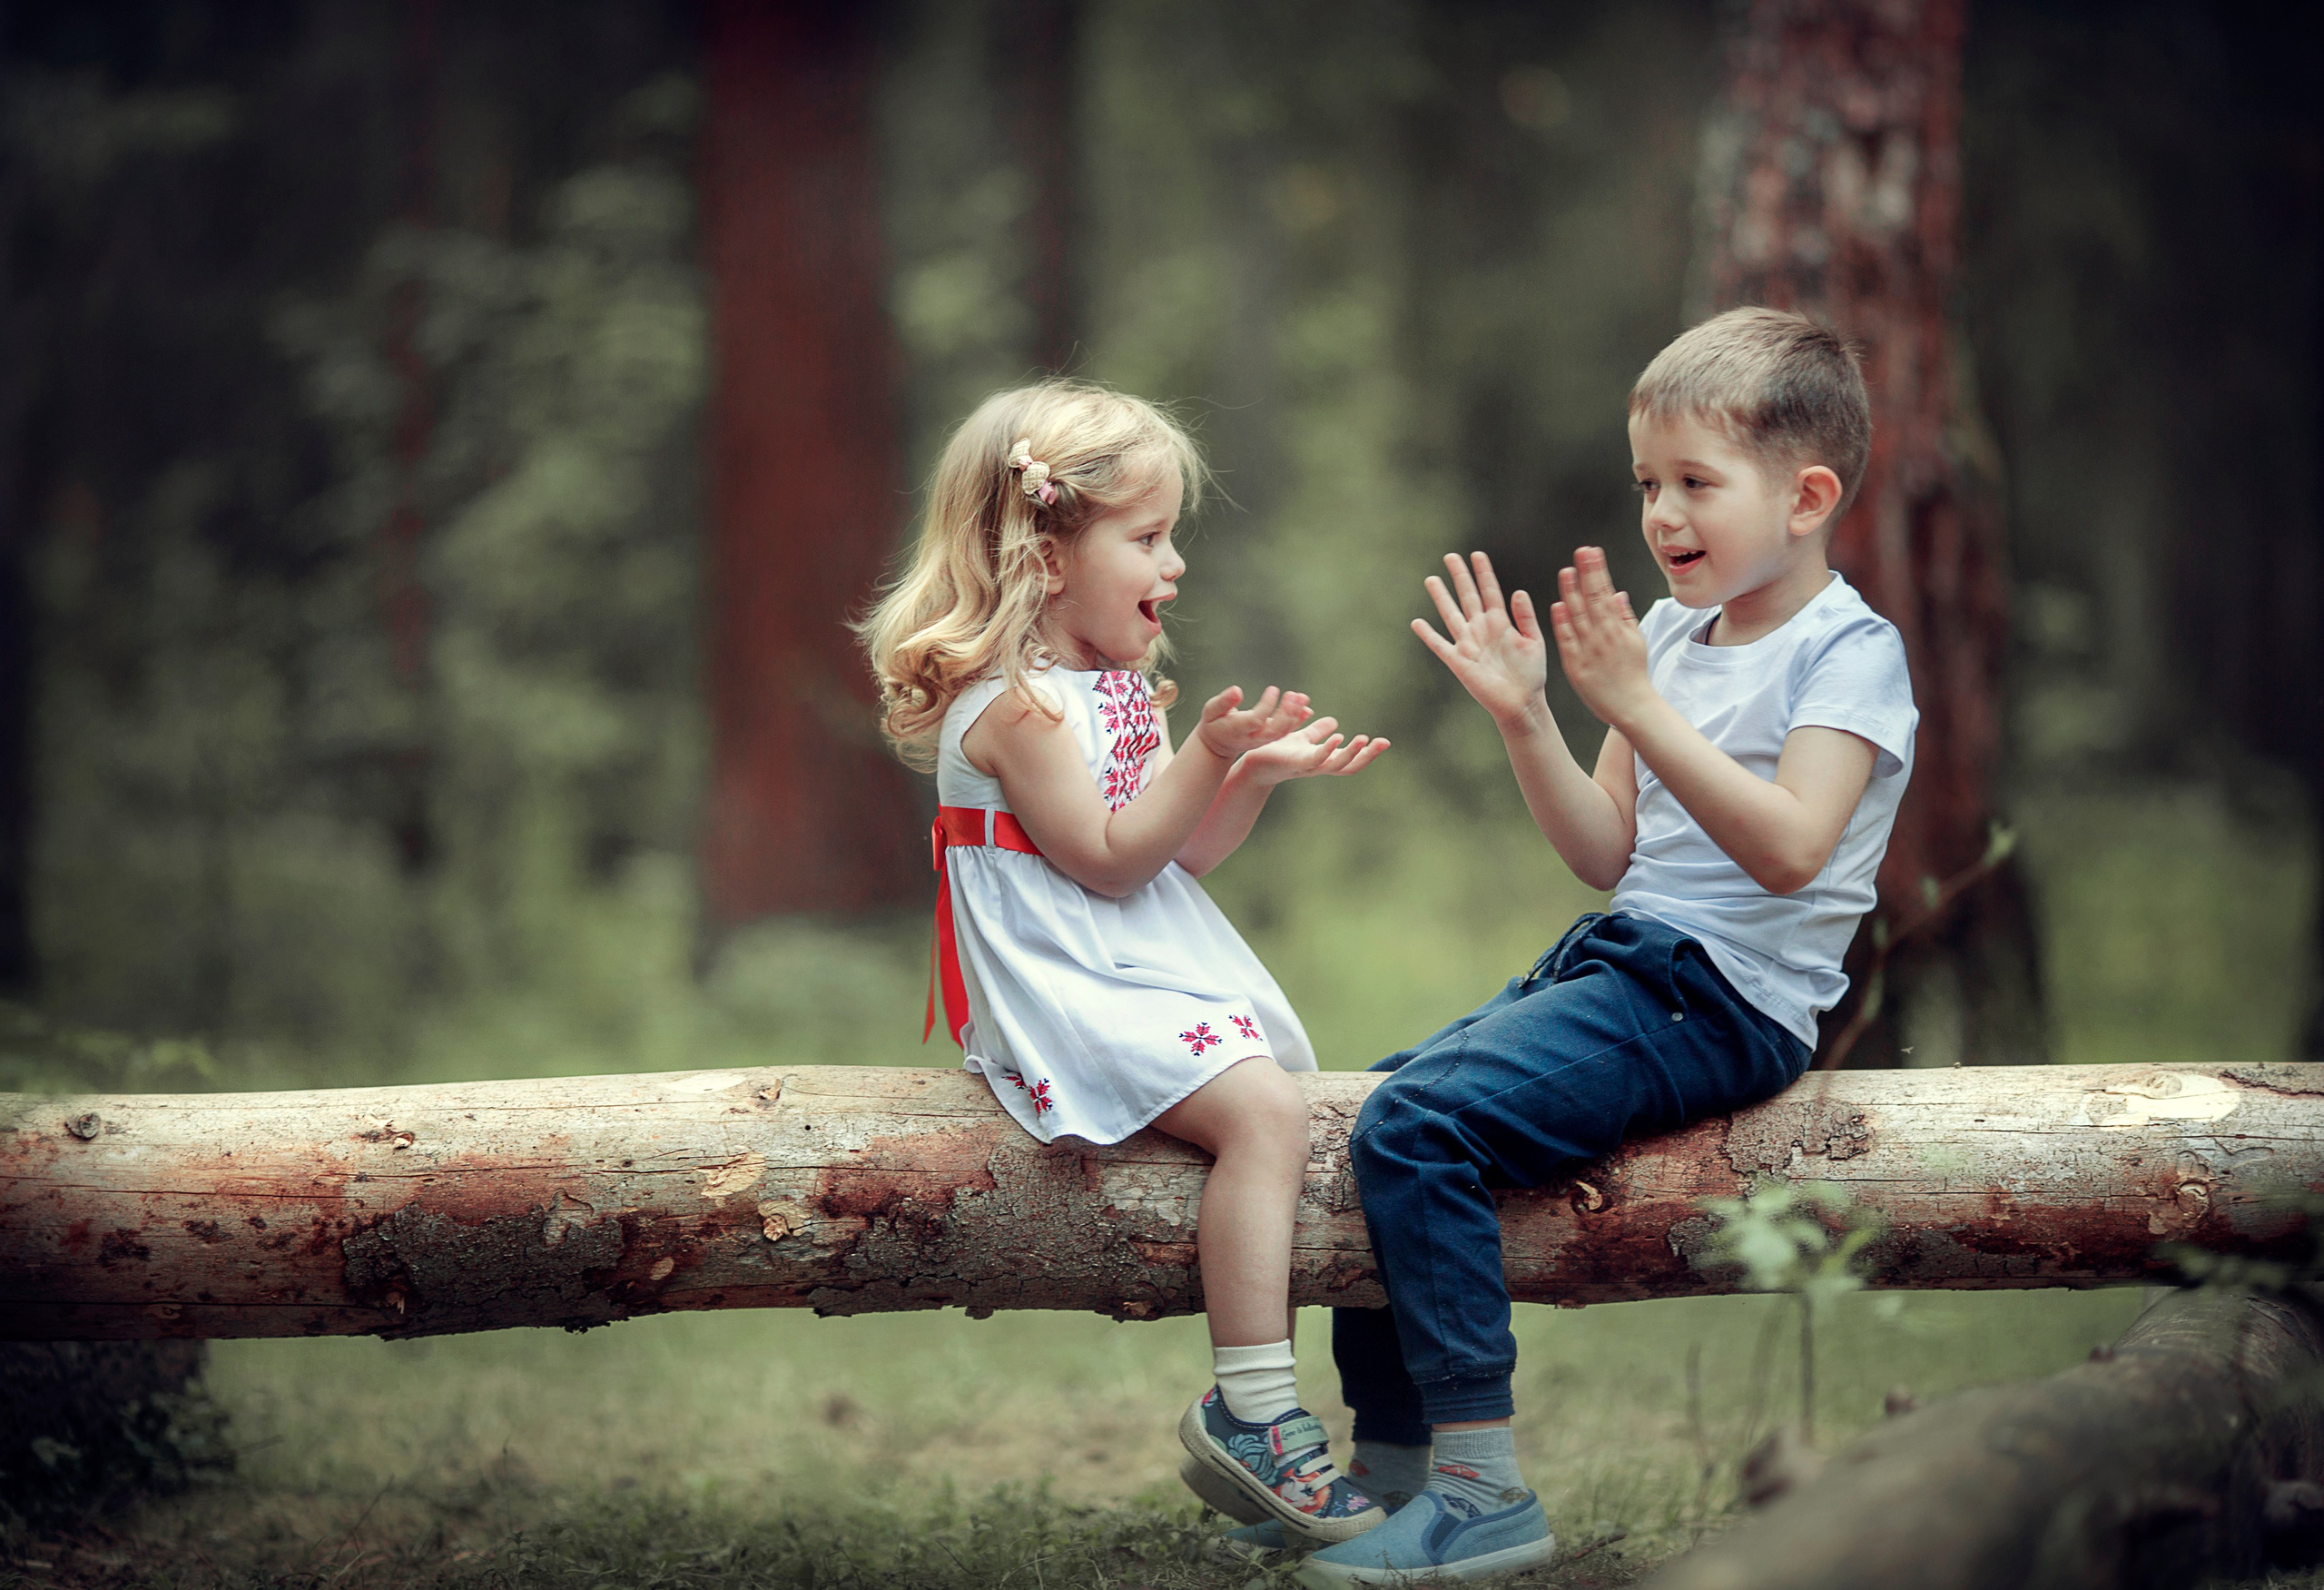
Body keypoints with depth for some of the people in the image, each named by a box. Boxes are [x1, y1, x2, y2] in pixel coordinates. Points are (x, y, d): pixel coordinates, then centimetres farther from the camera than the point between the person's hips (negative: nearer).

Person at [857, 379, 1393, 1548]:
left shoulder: (1119, 688, 15)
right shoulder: (1012, 703, -15)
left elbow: (1182, 851, 16)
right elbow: (1108, 858, -19)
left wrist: (1261, 775, 2)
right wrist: (1210, 755, -23)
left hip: (1155, 969, 10)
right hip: (1066, 994, -10)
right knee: (1260, 1109, -23)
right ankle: (1250, 1408, -22)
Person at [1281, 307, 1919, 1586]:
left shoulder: (1849, 649, -9)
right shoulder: (1671, 635, 13)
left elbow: (1787, 848, -24)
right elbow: (1609, 854, 14)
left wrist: (1636, 704, -27)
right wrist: (1524, 716, 1)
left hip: (1723, 999, -9)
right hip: (1619, 959, 9)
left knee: (1418, 1126, -23)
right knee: (1380, 1111, 10)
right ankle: (1392, 1466, 18)